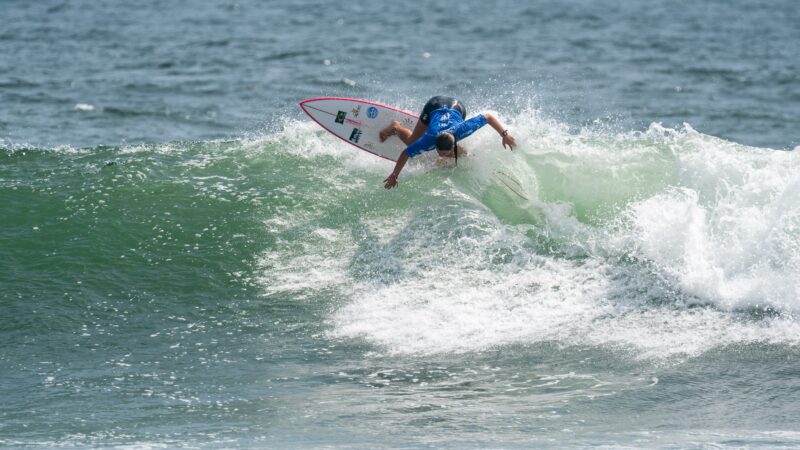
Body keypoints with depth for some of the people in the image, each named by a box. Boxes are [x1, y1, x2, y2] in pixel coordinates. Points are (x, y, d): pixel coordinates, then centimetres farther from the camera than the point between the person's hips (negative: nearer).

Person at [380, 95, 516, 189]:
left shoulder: (462, 130, -46)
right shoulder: (429, 140, -44)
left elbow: (489, 117, -39)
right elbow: (406, 153, -32)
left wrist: (504, 134, -44)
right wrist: (394, 175, -28)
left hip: (456, 107, 1)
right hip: (434, 107, -1)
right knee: (412, 142, 7)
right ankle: (396, 128, 36)